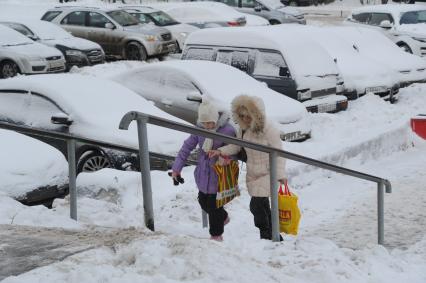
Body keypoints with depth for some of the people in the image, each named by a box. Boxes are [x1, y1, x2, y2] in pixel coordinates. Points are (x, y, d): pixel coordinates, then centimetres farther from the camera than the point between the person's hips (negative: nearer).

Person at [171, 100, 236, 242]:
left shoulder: (228, 130, -19)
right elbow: (187, 146, 3)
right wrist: (176, 167, 2)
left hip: (218, 176, -6)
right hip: (203, 174, 6)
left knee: (213, 205, 3)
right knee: (203, 202, 18)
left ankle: (216, 234, 26)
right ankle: (223, 217, 46)